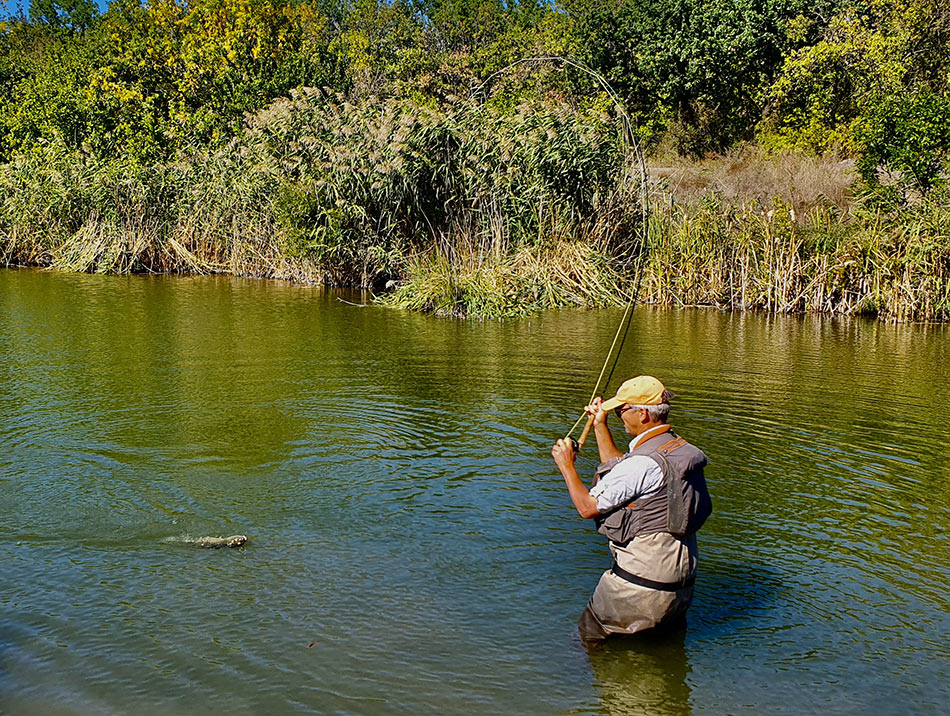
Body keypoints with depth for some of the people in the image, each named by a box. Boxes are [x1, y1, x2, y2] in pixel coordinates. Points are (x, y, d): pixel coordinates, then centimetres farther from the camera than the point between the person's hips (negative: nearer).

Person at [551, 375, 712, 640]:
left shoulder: (643, 463, -23)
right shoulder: (682, 450, 6)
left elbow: (588, 507, -14)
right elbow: (619, 473, 21)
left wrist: (566, 465, -1)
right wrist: (600, 426, 23)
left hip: (640, 586, -9)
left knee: (589, 636, 9)